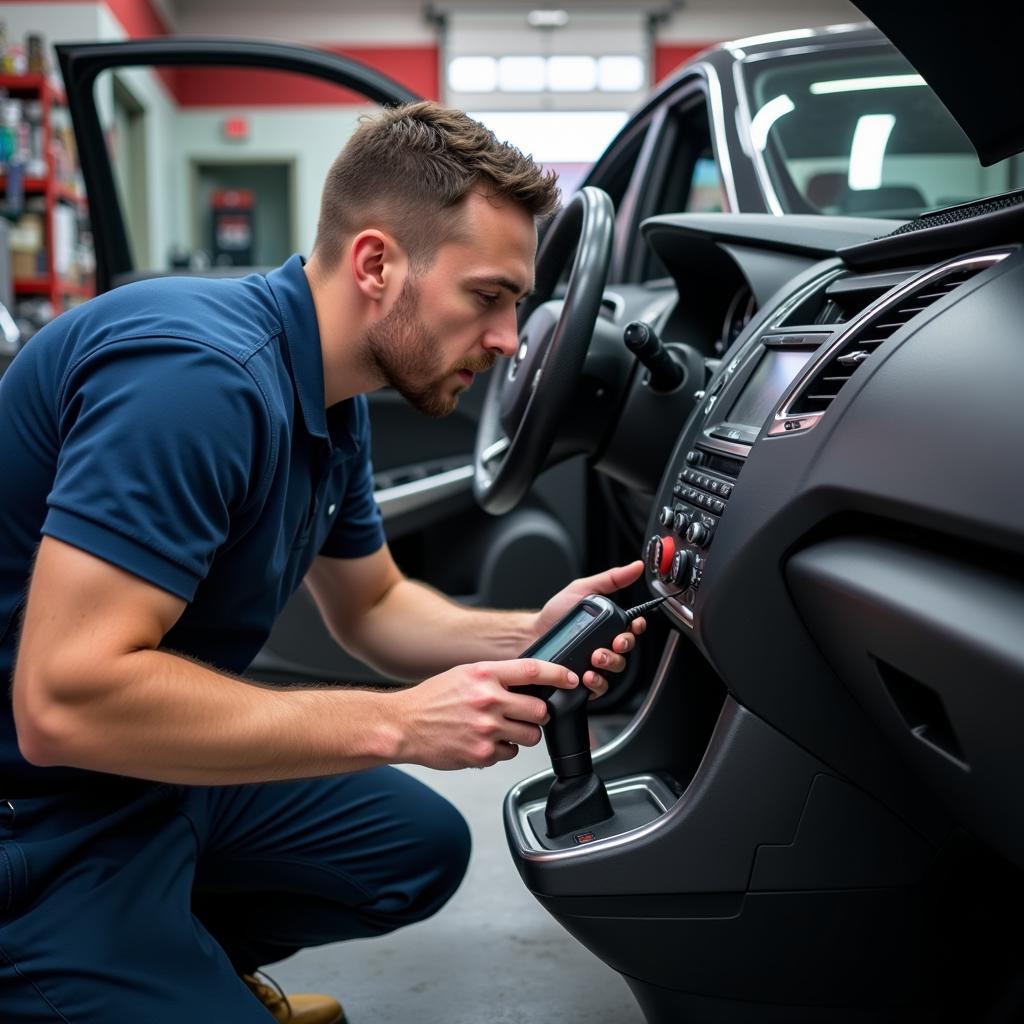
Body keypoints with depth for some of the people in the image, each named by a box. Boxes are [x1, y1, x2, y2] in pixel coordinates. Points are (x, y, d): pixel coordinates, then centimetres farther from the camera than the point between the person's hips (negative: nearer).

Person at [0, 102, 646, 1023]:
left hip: (154, 764, 9)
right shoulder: (200, 372, -29)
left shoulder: (332, 400, 2)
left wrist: (523, 638, -5)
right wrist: (398, 724, -28)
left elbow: (369, 605, 16)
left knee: (423, 849, 17)